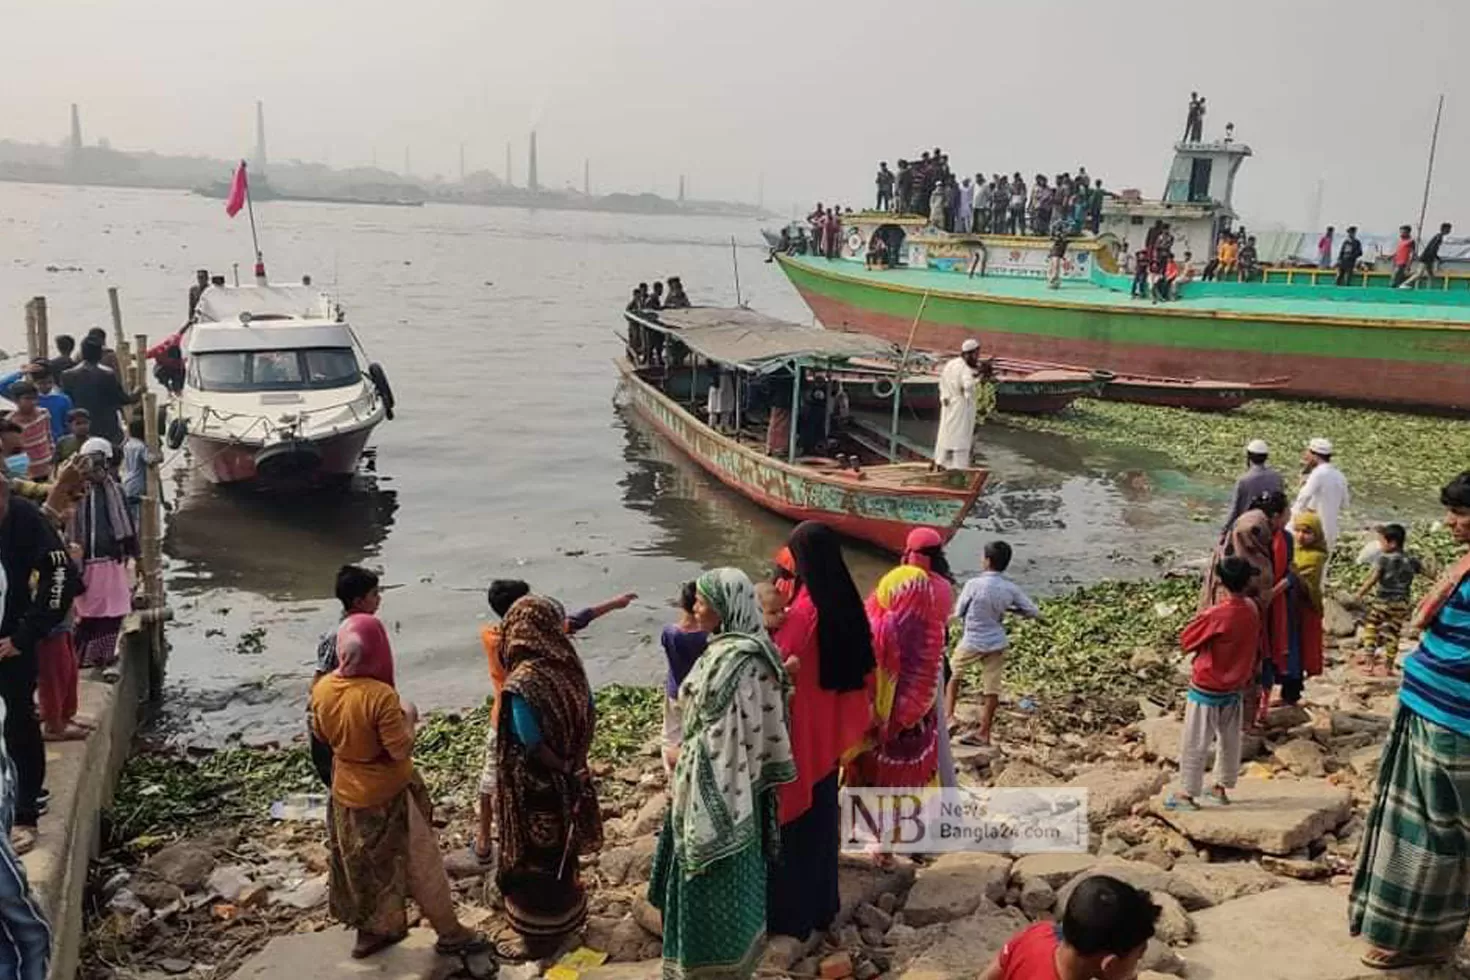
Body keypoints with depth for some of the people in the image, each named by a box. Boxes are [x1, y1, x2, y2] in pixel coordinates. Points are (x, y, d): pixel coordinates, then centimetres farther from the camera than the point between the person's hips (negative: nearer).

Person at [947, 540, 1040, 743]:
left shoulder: (974, 584, -18)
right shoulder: (1011, 588, -7)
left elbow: (958, 612, -7)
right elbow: (1035, 613, -1)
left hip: (972, 641, -3)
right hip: (996, 643, 3)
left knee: (954, 674, 22)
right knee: (992, 689, 8)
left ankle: (948, 714, 18)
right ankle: (984, 733, 13)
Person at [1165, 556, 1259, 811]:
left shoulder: (1216, 615, -26)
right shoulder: (1252, 609, -5)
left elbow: (1186, 640, -13)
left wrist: (1201, 616, 0)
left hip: (1207, 689, -7)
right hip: (1235, 687, 7)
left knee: (1194, 744, 4)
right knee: (1229, 740, 19)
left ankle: (1188, 794, 11)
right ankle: (1221, 787, 31)